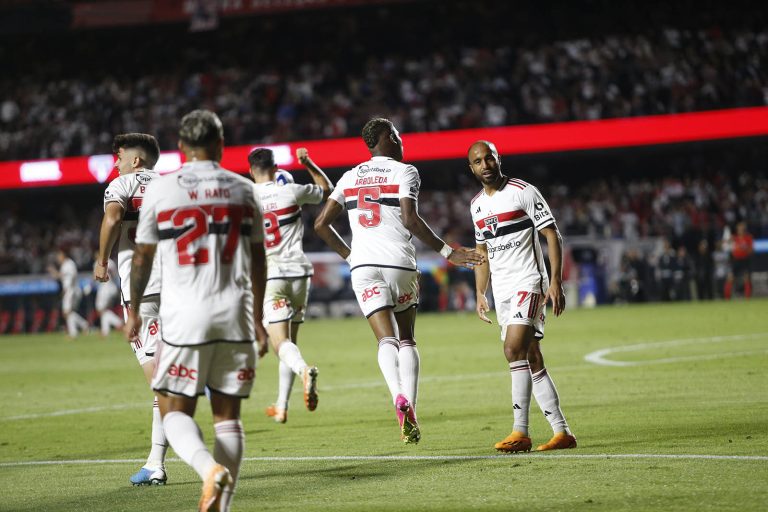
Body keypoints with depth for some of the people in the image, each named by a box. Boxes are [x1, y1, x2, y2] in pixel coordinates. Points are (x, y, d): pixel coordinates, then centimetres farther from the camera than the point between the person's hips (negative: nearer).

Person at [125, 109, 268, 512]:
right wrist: (257, 318, 20)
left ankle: (210, 468, -22)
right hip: (234, 313, 3)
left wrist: (133, 310, 18)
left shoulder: (160, 190, -1)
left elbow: (143, 256, 4)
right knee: (227, 414, 8)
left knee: (175, 409, 5)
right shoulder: (242, 190, 7)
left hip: (184, 315, -2)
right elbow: (258, 259, 11)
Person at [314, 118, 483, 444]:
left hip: (364, 266, 2)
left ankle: (399, 397, -31)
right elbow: (410, 220, -13)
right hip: (399, 263, -2)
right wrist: (447, 252, -8)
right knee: (407, 340, 11)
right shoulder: (404, 172, 1)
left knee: (386, 339, -4)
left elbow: (321, 224, 14)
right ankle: (409, 414, -2)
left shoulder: (350, 178, 15)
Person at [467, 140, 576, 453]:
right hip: (502, 291, 7)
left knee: (514, 350, -20)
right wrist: (480, 294, 19)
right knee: (531, 360, 5)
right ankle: (562, 432, 8)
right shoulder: (477, 205, 14)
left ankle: (520, 432, -20)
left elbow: (552, 236, -8)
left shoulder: (523, 192, -6)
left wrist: (556, 281, -16)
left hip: (528, 283, -7)